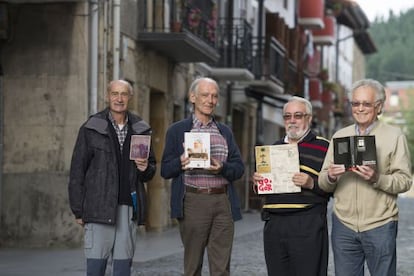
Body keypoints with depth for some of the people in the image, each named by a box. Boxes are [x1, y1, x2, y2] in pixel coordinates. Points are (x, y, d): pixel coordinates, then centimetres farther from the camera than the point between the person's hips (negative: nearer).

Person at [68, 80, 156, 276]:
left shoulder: (140, 129, 11)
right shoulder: (91, 129, 1)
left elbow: (151, 166, 22)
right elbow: (77, 171, 0)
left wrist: (145, 168, -3)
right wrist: (78, 210, -3)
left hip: (129, 206, 3)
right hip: (99, 207, -3)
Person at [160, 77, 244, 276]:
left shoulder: (225, 132, 17)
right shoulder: (177, 130, 7)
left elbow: (239, 168, 11)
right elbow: (165, 170, 4)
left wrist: (222, 168, -10)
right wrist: (180, 163, -18)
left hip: (222, 201, 3)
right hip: (193, 201, -3)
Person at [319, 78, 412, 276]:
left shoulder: (394, 136, 1)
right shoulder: (339, 136, 12)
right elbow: (323, 184, 10)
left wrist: (377, 179, -22)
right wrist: (330, 177, -13)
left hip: (379, 225, -3)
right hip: (344, 224, 3)